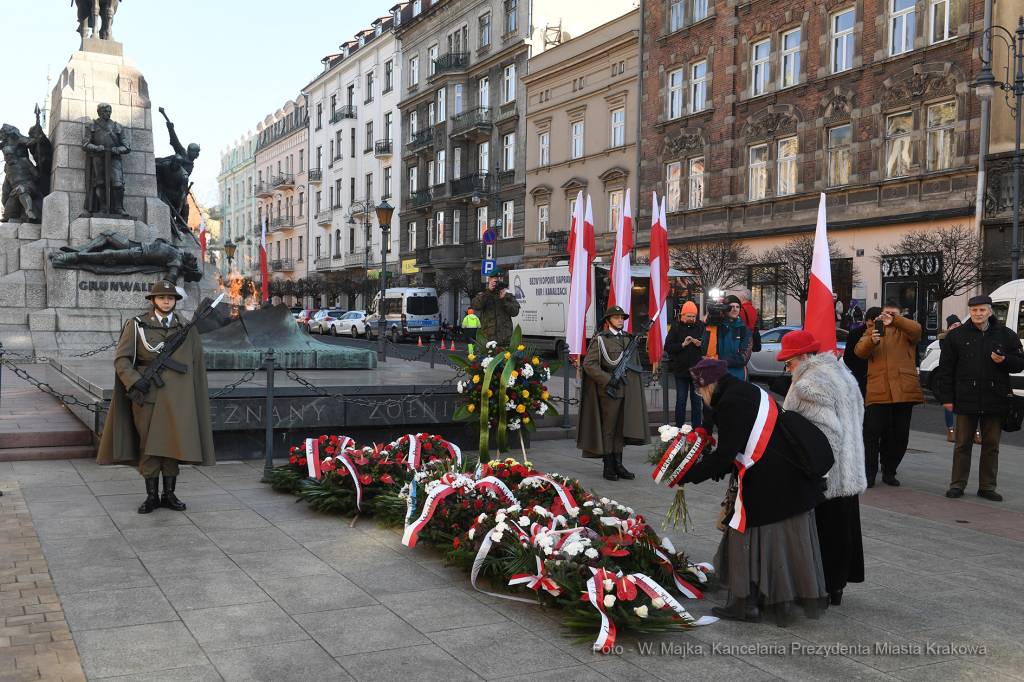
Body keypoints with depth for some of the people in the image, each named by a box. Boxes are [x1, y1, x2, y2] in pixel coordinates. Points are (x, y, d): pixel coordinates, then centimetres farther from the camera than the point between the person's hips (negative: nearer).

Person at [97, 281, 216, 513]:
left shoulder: (187, 328, 8)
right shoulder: (137, 325, 4)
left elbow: (197, 365, 9)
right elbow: (121, 358, 1)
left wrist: (197, 396, 5)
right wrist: (134, 380, -15)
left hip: (177, 396, 1)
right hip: (147, 393, -1)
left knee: (174, 442, 1)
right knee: (148, 444, 1)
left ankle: (169, 494, 13)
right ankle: (151, 496, 11)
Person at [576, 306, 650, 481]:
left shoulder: (630, 338, 16)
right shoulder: (601, 339, -4)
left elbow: (637, 365, 23)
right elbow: (588, 364, -11)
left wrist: (638, 386, 14)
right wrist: (608, 380, -16)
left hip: (629, 390, 6)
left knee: (621, 428, 9)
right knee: (608, 428, 0)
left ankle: (618, 464, 17)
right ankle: (608, 467, 8)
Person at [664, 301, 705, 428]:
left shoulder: (700, 326, 4)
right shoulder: (676, 327, 2)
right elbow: (667, 347, -5)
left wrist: (701, 345, -14)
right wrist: (683, 344, -17)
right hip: (681, 370, -1)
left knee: (697, 400, 7)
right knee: (681, 400, 6)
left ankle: (696, 428, 14)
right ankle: (679, 427, 13)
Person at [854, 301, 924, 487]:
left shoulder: (905, 332, 13)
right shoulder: (871, 331, 16)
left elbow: (916, 329, -11)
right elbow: (859, 351, -1)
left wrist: (895, 320, -25)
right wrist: (871, 341, -23)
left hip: (904, 389, 1)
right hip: (877, 390, -1)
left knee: (901, 434, 5)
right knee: (872, 431, -7)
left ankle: (889, 472, 16)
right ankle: (869, 473, -2)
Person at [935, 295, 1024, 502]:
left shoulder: (1006, 335, 7)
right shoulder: (957, 335, 4)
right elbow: (946, 368, 4)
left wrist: (1004, 360, -13)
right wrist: (946, 397, -1)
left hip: (995, 400, 1)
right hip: (966, 400, -1)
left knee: (991, 446, 7)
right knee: (962, 444, 4)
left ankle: (987, 486, 16)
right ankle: (958, 484, 12)